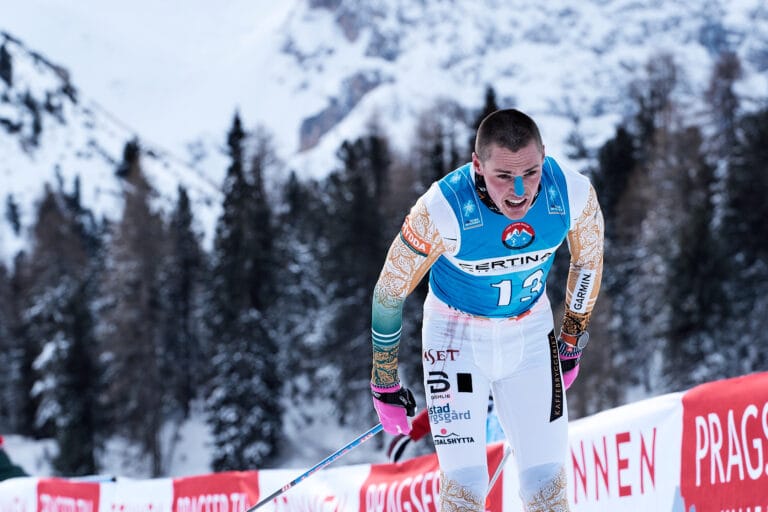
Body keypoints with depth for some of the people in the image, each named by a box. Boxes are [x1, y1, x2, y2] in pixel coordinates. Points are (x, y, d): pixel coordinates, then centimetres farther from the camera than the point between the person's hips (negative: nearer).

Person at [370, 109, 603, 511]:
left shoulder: (574, 194, -23)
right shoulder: (442, 209, -32)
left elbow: (588, 261, 0)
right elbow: (390, 292, -16)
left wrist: (572, 344, 12)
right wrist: (384, 385, -7)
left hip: (531, 332, 3)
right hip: (457, 333, -3)